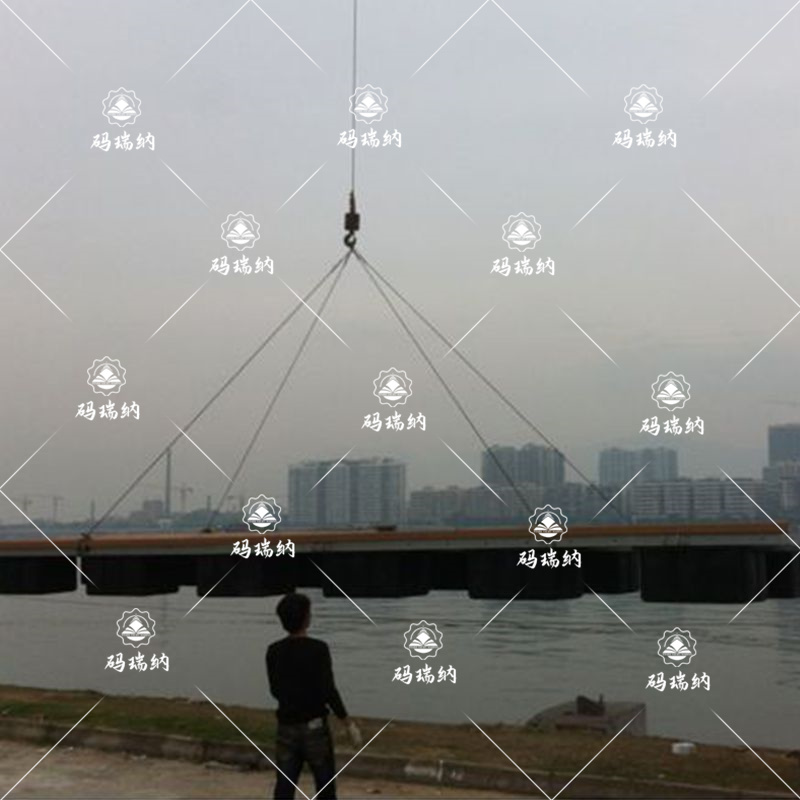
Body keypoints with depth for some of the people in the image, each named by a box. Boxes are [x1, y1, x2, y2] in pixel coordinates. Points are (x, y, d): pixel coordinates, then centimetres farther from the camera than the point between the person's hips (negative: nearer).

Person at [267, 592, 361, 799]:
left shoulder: (274, 651, 1)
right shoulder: (317, 649, -14)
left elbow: (275, 690, 11)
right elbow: (328, 691, -18)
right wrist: (349, 724, -11)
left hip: (286, 727, 4)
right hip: (314, 726, -4)